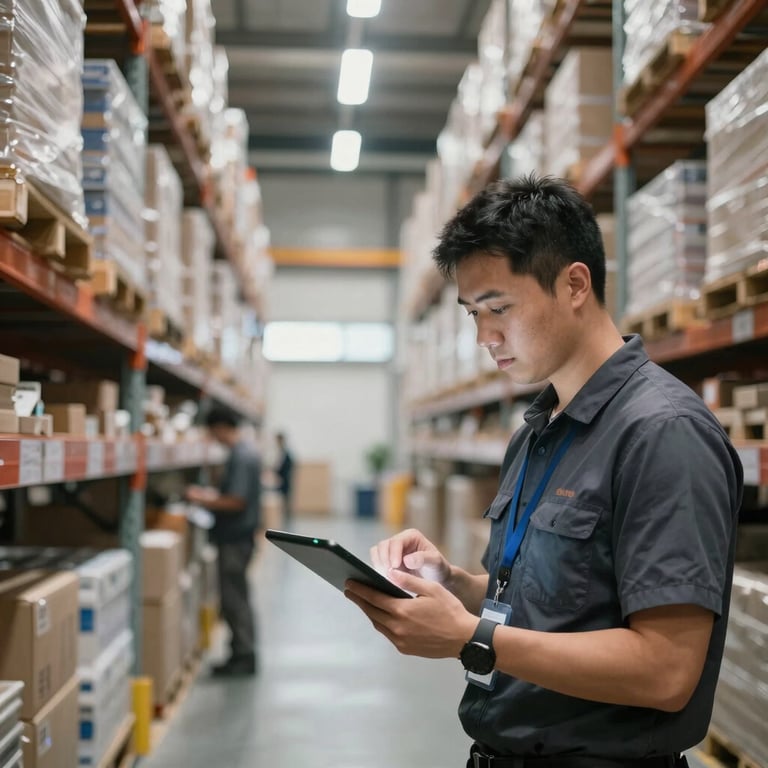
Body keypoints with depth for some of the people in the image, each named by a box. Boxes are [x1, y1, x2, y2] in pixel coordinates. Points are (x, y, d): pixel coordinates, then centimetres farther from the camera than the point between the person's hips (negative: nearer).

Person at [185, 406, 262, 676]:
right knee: (237, 597, 16)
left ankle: (244, 657, 4)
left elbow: (236, 501, -23)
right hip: (238, 535, 11)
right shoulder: (247, 451, 12)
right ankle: (244, 654, 23)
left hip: (235, 537, -11)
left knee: (234, 599, -3)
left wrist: (202, 500, -14)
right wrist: (211, 495, 17)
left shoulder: (241, 456, -19)